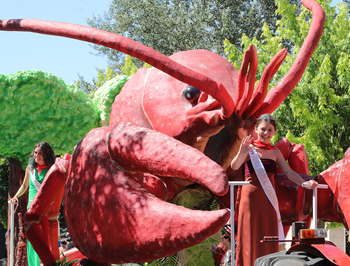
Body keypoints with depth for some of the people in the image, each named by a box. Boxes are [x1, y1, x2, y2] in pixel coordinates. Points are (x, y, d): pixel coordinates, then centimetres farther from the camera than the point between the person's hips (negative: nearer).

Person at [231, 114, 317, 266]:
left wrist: (305, 183, -5)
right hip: (251, 195, -5)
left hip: (269, 197, 5)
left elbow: (289, 172, 10)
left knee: (268, 236, 6)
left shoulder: (275, 152, 13)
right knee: (251, 236, -4)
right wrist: (241, 154, -37)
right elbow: (234, 167, -17)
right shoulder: (250, 148, -3)